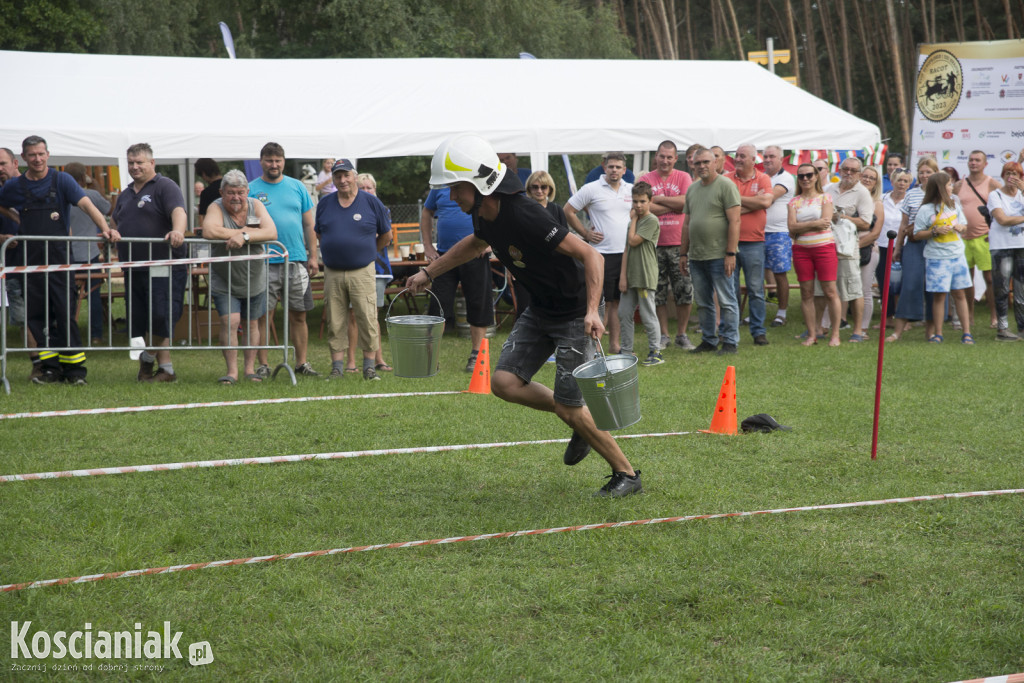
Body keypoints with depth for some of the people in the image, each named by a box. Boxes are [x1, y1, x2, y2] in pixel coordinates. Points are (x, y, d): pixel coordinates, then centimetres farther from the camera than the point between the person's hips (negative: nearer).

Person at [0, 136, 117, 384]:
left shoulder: (61, 180, 0)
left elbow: (85, 204, -11)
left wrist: (105, 229, -26)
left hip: (59, 255, -3)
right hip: (31, 259, 3)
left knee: (64, 311, -5)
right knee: (36, 314, 1)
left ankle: (74, 367, 0)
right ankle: (50, 366, 7)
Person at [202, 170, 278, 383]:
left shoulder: (255, 206, -2)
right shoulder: (216, 208, -10)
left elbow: (271, 232, -15)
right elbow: (209, 231, -31)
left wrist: (244, 237, -30)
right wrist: (246, 231, -24)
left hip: (255, 280, 3)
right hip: (224, 283, -3)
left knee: (252, 324, 9)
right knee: (229, 322, -13)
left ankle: (250, 369, 19)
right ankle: (232, 371, -7)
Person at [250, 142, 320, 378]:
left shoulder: (297, 187, 10)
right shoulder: (251, 190, 3)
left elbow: (308, 224, 12)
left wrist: (313, 256, 6)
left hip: (296, 261, 2)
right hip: (265, 262, -2)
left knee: (298, 315, 6)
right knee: (263, 314, -1)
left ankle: (302, 362, 13)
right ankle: (263, 364, 4)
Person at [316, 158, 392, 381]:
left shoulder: (371, 202, 1)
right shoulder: (325, 203, 8)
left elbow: (386, 235, 11)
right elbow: (319, 233, 22)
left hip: (362, 271, -2)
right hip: (333, 273, 2)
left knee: (367, 320, -4)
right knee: (335, 323, 3)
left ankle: (369, 366, 3)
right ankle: (337, 367, 9)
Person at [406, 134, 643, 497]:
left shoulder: (525, 216, -30)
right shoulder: (483, 214, -3)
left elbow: (590, 255, -28)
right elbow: (476, 243, 24)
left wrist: (592, 311, -38)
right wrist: (429, 272, 26)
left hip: (575, 313, -8)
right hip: (540, 310, 8)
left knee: (568, 408, -7)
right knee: (505, 382, -3)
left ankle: (627, 474, 11)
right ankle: (580, 425, 17)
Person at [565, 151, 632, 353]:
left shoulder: (631, 190, 11)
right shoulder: (592, 189, -4)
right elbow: (568, 211, 1)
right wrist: (586, 233, -2)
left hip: (626, 253, 5)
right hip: (603, 253, -5)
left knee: (619, 301, 8)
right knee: (601, 302, -5)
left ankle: (615, 343, 14)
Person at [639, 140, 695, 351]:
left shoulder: (683, 178, 5)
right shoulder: (646, 179, 4)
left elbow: (687, 201, -11)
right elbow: (645, 207, -10)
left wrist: (659, 199, -8)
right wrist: (675, 205, -8)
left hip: (679, 243, 0)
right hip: (654, 243, 0)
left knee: (685, 291, -1)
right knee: (658, 292, 6)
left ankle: (682, 334, 12)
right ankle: (663, 335, 16)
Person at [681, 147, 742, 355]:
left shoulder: (726, 186, -7)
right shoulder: (692, 189, 16)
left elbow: (734, 221, -12)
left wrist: (730, 254, -17)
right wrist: (683, 253, 15)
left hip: (719, 256, -7)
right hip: (696, 256, 7)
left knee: (726, 301, -3)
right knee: (703, 303, 11)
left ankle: (730, 342, 2)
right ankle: (709, 341, 20)